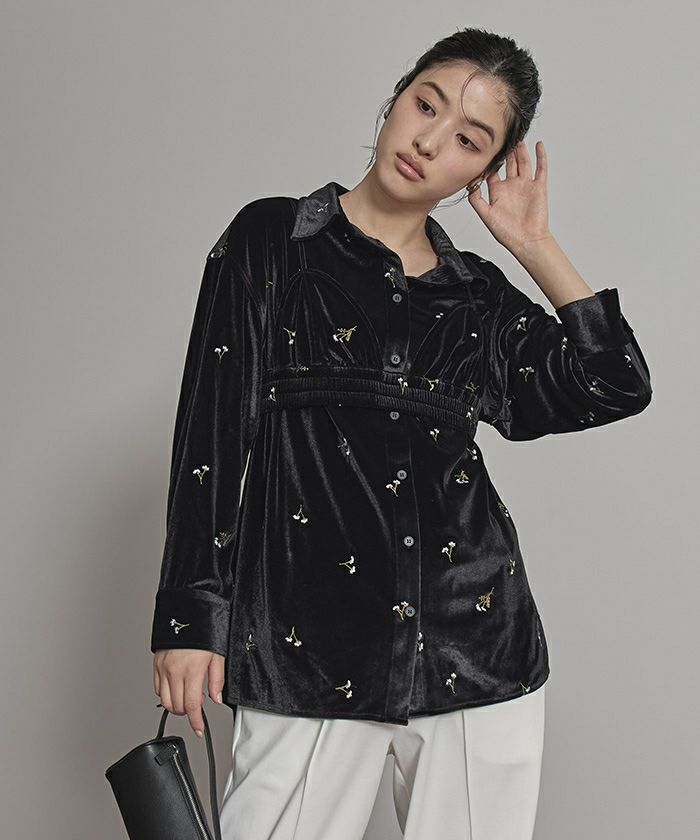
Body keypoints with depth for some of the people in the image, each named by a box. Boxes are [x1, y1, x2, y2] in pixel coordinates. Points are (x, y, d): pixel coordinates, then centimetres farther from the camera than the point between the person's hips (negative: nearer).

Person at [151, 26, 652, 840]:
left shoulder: (479, 294, 12)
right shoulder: (271, 240, 3)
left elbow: (617, 385, 7)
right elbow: (211, 431, -1)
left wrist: (537, 247, 6)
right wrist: (192, 617, -6)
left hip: (475, 642, 3)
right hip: (309, 643, -3)